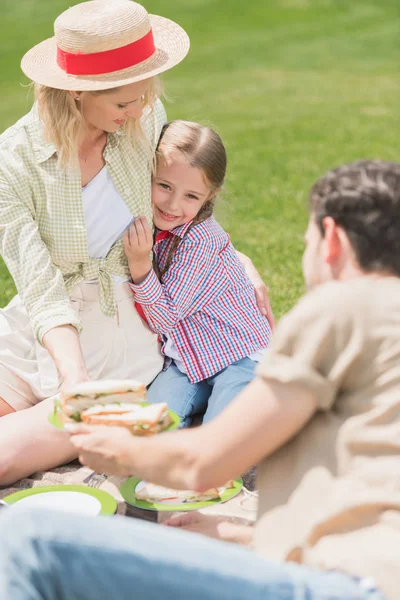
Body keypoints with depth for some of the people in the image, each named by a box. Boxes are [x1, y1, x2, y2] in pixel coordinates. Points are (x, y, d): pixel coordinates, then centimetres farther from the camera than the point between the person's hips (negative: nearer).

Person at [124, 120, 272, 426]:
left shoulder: (199, 240, -22)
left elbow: (165, 318, -20)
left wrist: (139, 263, -29)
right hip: (185, 359, 6)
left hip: (238, 356, -5)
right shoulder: (148, 226, 0)